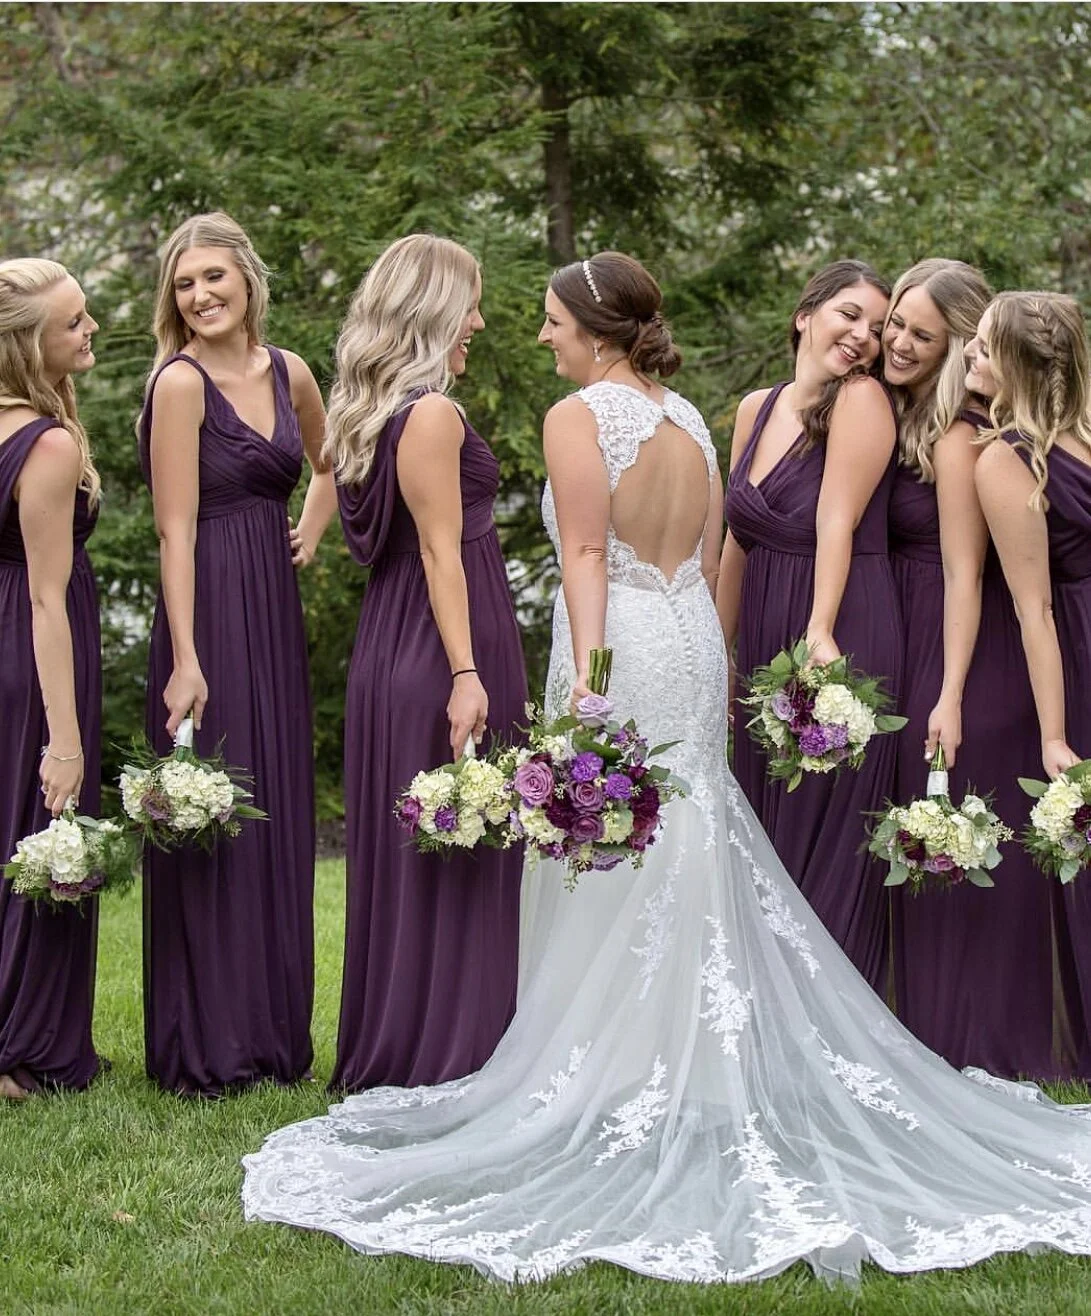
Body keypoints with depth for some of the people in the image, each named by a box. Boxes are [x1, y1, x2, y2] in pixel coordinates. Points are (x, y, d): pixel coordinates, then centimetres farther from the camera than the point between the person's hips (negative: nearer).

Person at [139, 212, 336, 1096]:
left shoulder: (288, 373, 10)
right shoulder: (181, 382, -9)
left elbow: (332, 464, 30)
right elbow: (176, 530, -15)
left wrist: (311, 534, 13)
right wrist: (185, 660, -20)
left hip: (276, 613, 7)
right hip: (209, 613, -7)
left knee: (280, 818, 10)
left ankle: (274, 1035, 20)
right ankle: (206, 1048, 5)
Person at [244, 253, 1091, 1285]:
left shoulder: (578, 416, -6)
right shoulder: (689, 421, 14)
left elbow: (586, 555, -15)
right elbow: (708, 562, 16)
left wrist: (586, 676, -20)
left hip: (622, 648, -7)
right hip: (694, 647, 7)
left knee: (611, 879, -2)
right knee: (693, 861, 10)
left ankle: (615, 1086, 1)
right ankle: (714, 1084, 13)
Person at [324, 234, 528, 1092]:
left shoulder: (374, 413, 14)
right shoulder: (433, 414, -14)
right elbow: (441, 551, -19)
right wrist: (466, 674, -21)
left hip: (393, 641, 10)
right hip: (442, 645, -10)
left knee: (404, 848, 14)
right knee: (458, 848, -4)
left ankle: (390, 1047, 21)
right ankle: (445, 1048, 1)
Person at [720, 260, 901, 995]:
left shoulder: (861, 400, -9)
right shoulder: (757, 409, 10)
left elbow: (837, 521, -18)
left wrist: (820, 633, -27)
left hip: (841, 638, -7)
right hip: (765, 644, 7)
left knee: (827, 844, -1)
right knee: (765, 835, 13)